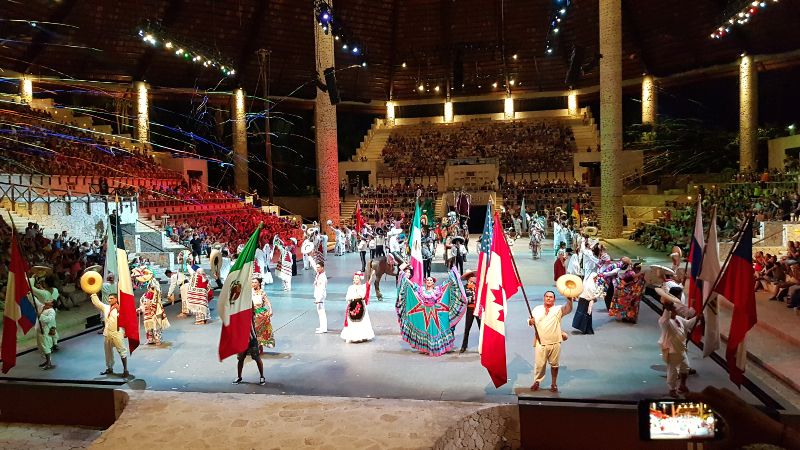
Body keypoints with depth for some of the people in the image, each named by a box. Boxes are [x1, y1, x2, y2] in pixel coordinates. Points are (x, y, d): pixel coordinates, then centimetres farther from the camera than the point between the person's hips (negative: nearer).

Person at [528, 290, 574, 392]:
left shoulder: (558, 310, 7)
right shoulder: (537, 309, 12)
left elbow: (568, 308, -11)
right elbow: (530, 321, 13)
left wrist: (569, 298, -29)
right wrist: (530, 321, -12)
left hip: (555, 343, 0)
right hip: (540, 343, 0)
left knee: (554, 364, 7)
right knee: (539, 364, 2)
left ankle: (554, 384, 22)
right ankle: (536, 382, 18)